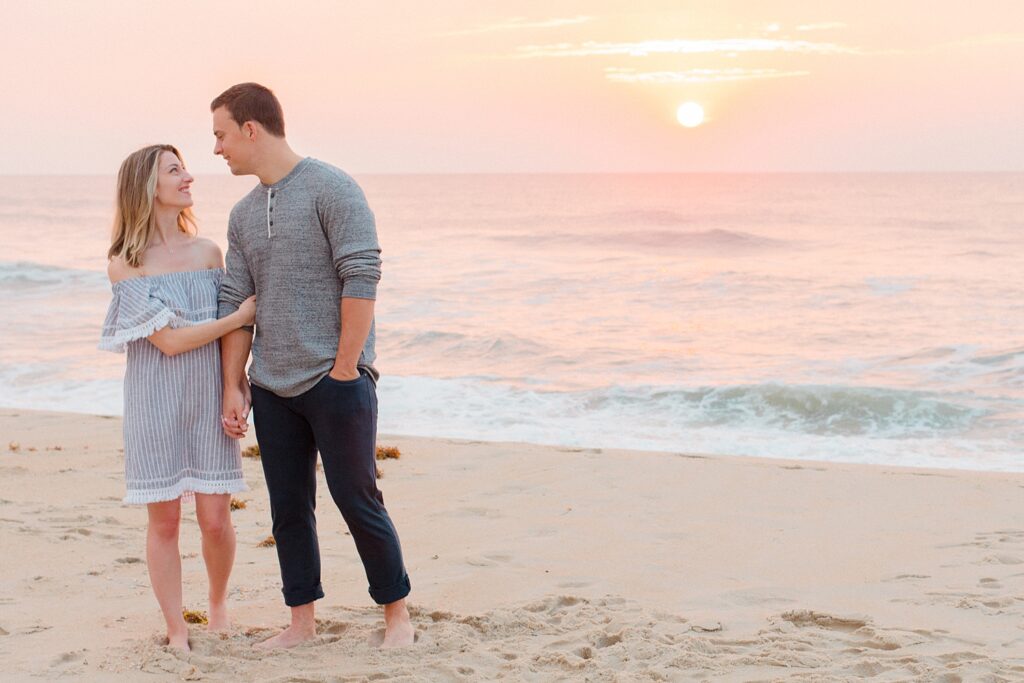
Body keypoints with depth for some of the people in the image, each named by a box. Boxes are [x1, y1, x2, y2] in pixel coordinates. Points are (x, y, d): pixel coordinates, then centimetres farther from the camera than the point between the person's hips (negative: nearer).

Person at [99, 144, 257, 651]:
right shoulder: (125, 265, -7)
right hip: (155, 402, -3)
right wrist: (240, 317, -13)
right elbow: (169, 341, -13)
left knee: (215, 518, 2)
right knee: (164, 520, 3)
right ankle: (176, 630, 16)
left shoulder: (208, 252, 5)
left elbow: (227, 331, 8)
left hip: (208, 397, 3)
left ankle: (218, 604, 29)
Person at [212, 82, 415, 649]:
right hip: (271, 388, 6)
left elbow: (361, 280, -13)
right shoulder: (243, 215, 13)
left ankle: (396, 612, 14)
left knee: (357, 500, -1)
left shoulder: (331, 189, -8)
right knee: (289, 508, 10)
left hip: (336, 381, -6)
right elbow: (235, 303, 14)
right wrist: (232, 386, 8)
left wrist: (344, 370, -15)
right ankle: (301, 620, 21)